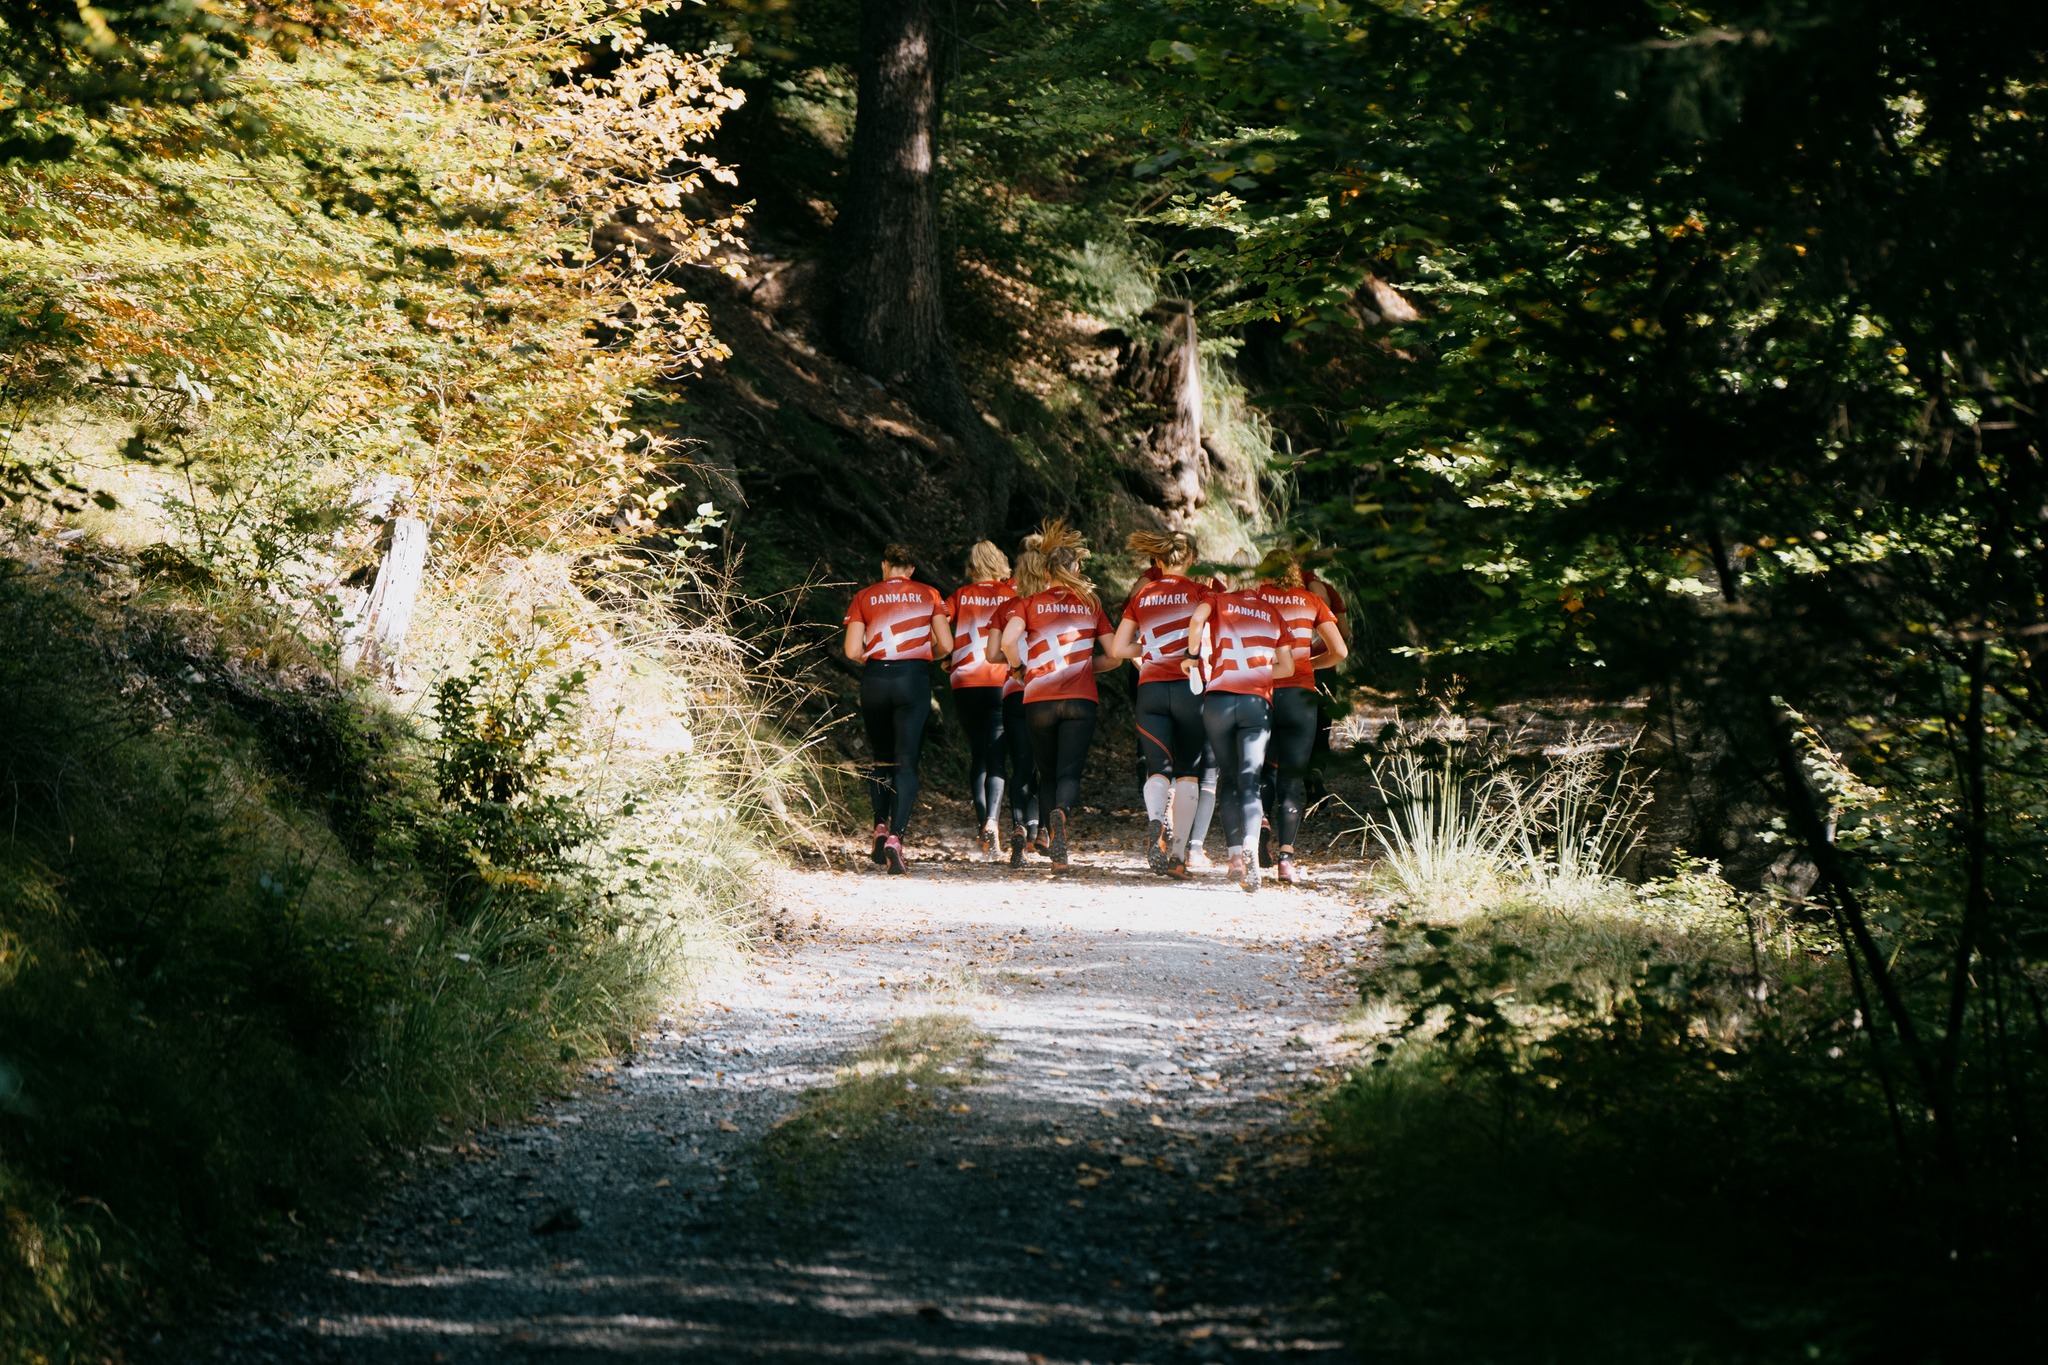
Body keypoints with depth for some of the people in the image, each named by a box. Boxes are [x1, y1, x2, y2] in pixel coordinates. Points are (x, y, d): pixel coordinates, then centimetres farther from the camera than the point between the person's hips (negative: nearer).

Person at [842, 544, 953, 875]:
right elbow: (946, 645, 2)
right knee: (906, 763, -3)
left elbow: (852, 651, 1)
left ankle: (881, 829, 8)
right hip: (914, 679, -1)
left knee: (882, 759, 19)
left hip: (874, 679, 1)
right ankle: (895, 837, -18)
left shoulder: (864, 597, 8)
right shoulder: (929, 595, 8)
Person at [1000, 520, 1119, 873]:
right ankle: (1061, 814, -37)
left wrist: (1019, 666, 8)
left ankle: (1055, 835, 8)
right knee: (1069, 773, -6)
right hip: (1080, 699, 0)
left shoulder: (1031, 603, 6)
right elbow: (1114, 656, 8)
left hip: (1038, 699, 0)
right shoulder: (1091, 605, 10)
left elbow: (1008, 641, -10)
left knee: (1047, 774, 15)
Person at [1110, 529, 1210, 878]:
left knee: (1158, 769, 2)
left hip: (1150, 689, 2)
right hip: (1188, 688, -2)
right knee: (1188, 771, 8)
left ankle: (1155, 819, -30)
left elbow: (1117, 648, 11)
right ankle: (1177, 854, 3)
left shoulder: (1142, 596, 11)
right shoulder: (1198, 592, 1)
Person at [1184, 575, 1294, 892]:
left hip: (1219, 698, -1)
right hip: (1258, 702, 1)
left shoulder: (1218, 600, 12)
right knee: (1249, 781, -6)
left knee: (1228, 779, 12)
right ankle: (1251, 845, -31)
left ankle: (1235, 853, -1)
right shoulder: (1272, 613, 19)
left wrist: (1194, 658, 3)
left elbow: (1197, 619, -11)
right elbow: (1287, 667, 20)